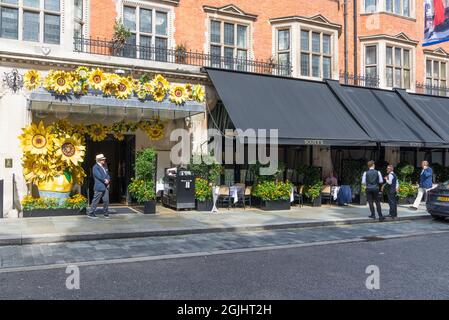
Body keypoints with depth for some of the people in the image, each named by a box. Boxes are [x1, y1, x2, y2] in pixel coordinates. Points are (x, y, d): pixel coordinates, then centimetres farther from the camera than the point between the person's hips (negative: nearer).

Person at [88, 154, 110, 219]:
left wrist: (108, 180, -4)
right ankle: (91, 213, 6)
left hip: (106, 187, 7)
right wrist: (105, 180, -11)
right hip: (99, 187, -7)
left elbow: (107, 174, 15)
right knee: (95, 201, -2)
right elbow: (99, 176, -17)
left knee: (106, 200, 6)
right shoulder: (95, 167, -7)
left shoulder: (104, 166, 17)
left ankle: (106, 213, 16)